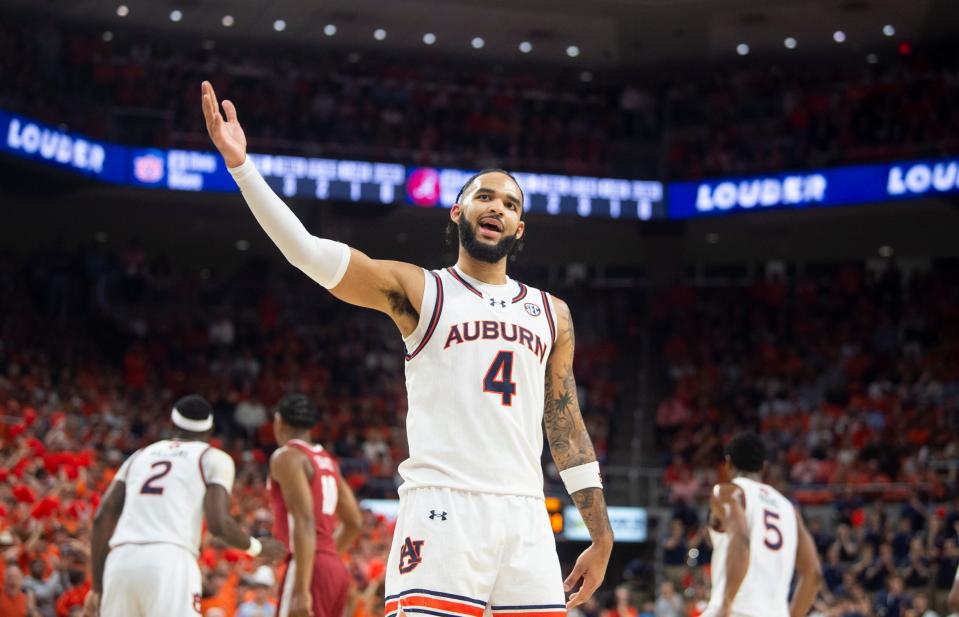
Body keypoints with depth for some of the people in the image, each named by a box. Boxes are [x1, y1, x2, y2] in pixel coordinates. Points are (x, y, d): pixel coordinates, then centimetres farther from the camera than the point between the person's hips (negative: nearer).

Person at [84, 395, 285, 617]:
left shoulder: (139, 456, 26)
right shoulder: (215, 459, 12)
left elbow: (103, 517, 17)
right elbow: (218, 523, -2)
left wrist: (98, 587, 19)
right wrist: (258, 548, 17)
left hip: (121, 562, 5)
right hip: (170, 561, -5)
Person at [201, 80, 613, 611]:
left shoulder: (551, 314, 19)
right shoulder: (419, 291, 8)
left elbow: (568, 429, 19)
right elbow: (310, 253, -4)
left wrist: (601, 537, 15)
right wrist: (241, 165, -15)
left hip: (525, 518, 4)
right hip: (443, 509, -4)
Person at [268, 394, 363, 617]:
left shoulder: (287, 457, -7)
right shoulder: (326, 460, 19)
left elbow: (304, 522, -19)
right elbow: (354, 523, 24)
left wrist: (301, 590, -24)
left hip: (311, 571, -9)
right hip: (335, 568, 9)